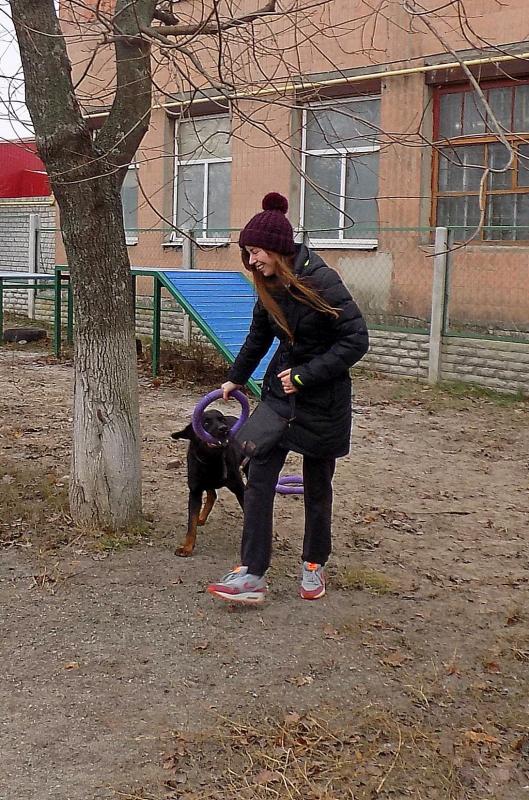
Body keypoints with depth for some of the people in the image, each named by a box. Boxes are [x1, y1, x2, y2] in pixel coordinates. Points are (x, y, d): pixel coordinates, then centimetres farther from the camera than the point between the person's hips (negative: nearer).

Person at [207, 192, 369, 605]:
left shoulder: (320, 281, -20)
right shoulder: (270, 285, 2)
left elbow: (356, 340, -21)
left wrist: (305, 375, -21)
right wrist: (236, 378, 29)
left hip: (324, 399, -6)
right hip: (281, 389, 6)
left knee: (317, 485, 9)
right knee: (259, 477, -4)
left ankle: (314, 566, 28)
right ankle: (252, 574, -3)